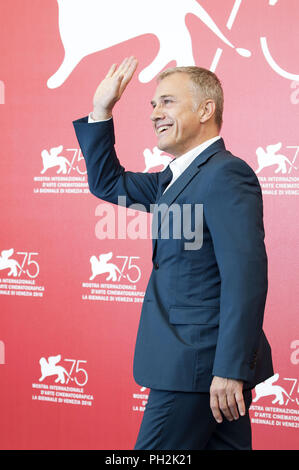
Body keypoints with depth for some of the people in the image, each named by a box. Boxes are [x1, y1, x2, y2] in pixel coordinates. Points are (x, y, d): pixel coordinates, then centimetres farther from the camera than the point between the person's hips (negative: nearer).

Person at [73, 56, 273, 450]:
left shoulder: (226, 173, -16)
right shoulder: (175, 178, 15)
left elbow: (245, 276, -23)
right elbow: (108, 183, 26)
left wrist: (230, 370, -27)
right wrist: (101, 111, 15)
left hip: (201, 365, -9)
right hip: (194, 360, 9)